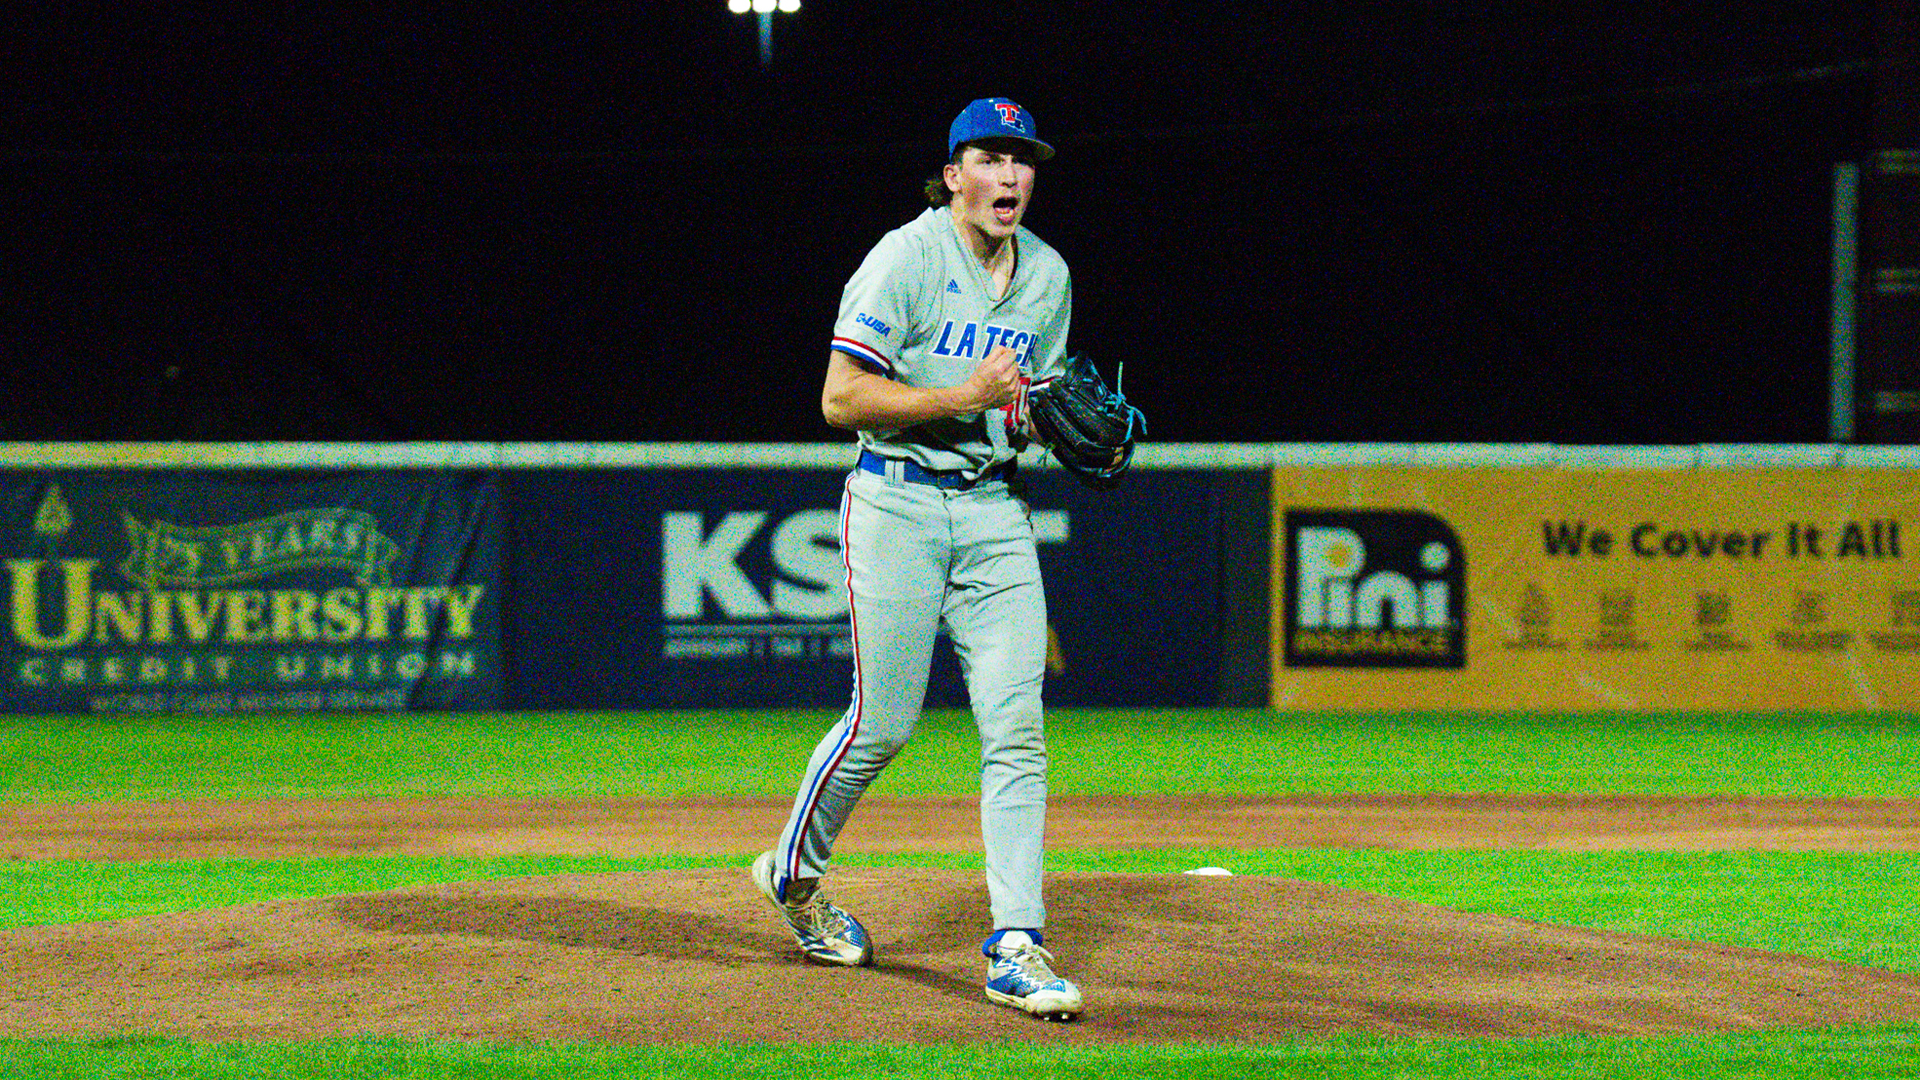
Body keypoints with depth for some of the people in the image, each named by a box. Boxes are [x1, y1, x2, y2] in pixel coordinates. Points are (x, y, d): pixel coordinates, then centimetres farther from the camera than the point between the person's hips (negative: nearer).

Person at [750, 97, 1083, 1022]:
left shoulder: (1048, 275, 10)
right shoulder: (906, 259, -10)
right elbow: (841, 399, -14)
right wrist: (964, 397, -21)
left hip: (996, 510, 5)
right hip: (897, 502, -5)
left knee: (1016, 726, -6)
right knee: (884, 722, -2)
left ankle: (1016, 947, -9)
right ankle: (793, 872, 26)